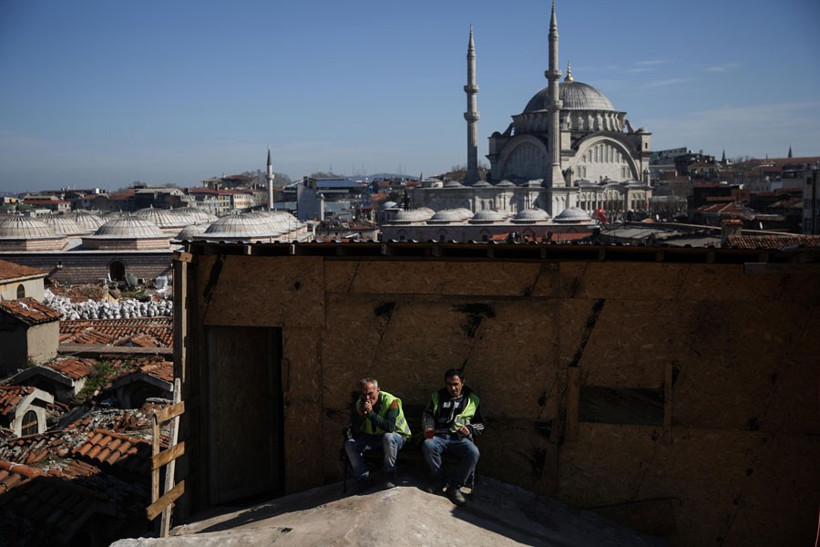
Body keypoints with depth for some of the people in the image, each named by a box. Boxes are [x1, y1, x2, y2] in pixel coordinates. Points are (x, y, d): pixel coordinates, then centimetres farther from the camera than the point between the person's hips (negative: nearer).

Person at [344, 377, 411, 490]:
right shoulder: (359, 404, -7)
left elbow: (390, 427, -37)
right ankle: (365, 477, -7)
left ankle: (390, 475, -17)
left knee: (388, 437, -39)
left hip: (396, 436, -5)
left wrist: (371, 413, -37)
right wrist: (360, 416, -26)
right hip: (372, 438, 5)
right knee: (349, 444, -16)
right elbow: (354, 434, -9)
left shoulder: (391, 401, -23)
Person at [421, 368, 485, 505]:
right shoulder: (437, 396, 18)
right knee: (427, 445, -34)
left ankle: (455, 486, -17)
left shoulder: (472, 399, 14)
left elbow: (480, 424, 17)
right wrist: (428, 428, -3)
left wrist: (469, 428, -4)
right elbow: (428, 415, 19)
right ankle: (440, 479, -12)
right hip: (439, 436, 1)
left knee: (473, 452, -33)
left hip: (461, 438, -1)